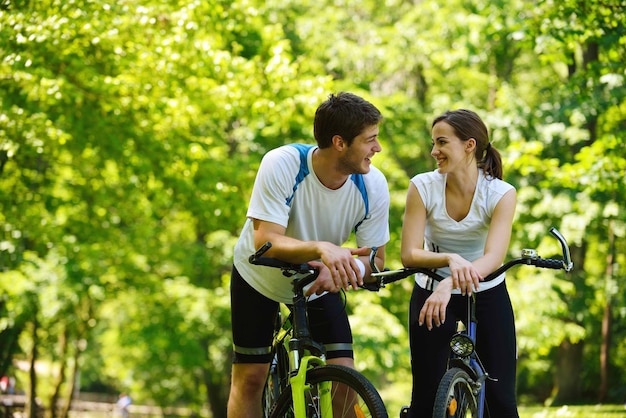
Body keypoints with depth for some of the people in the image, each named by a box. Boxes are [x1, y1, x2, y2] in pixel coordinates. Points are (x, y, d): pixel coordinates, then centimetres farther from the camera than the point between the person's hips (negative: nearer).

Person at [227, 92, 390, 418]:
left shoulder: (372, 184, -23)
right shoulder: (281, 164, -33)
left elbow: (375, 259, -15)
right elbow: (265, 241, -38)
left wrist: (340, 268, -38)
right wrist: (322, 248, -56)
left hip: (319, 283, 2)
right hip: (259, 279, -2)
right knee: (250, 378, -2)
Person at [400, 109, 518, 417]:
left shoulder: (501, 193, -16)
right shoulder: (423, 187, -14)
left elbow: (493, 257, -29)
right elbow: (409, 255, -19)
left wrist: (449, 285, -46)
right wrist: (450, 260, -39)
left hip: (486, 294, 0)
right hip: (431, 293, 0)